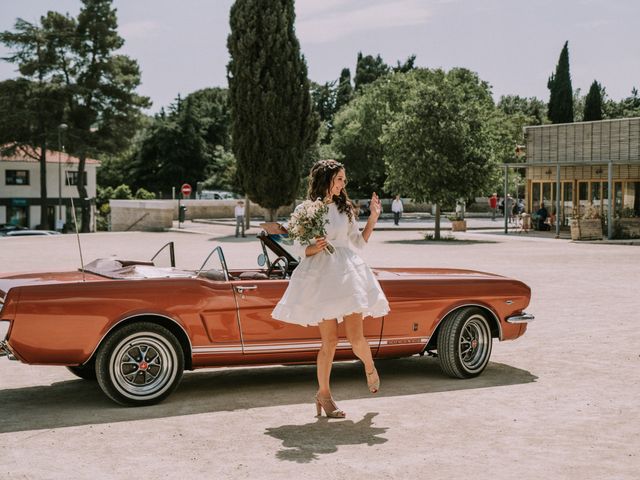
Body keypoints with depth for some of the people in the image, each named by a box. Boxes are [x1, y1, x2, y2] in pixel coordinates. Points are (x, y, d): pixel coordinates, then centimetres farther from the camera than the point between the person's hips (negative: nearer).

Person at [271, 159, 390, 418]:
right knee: (329, 340, -4)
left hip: (348, 273, 3)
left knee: (356, 337, -4)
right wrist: (315, 248, -18)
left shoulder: (345, 208, 13)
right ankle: (323, 393, 13)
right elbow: (299, 249, 2)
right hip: (321, 276, -3)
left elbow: (359, 241, 17)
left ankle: (370, 367, 30)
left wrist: (373, 217, 8)